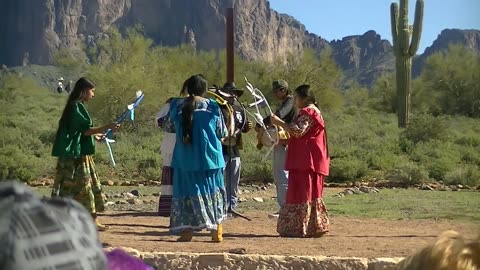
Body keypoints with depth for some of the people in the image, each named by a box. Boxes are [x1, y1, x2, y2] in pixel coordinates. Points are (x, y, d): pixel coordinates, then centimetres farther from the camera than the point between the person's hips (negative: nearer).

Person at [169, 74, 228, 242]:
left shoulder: (179, 107, -3)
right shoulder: (212, 107, -5)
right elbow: (222, 133, 2)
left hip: (185, 160, 0)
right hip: (209, 157, 0)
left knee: (187, 191, 8)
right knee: (213, 191, 10)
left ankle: (186, 230, 4)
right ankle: (217, 231, 11)